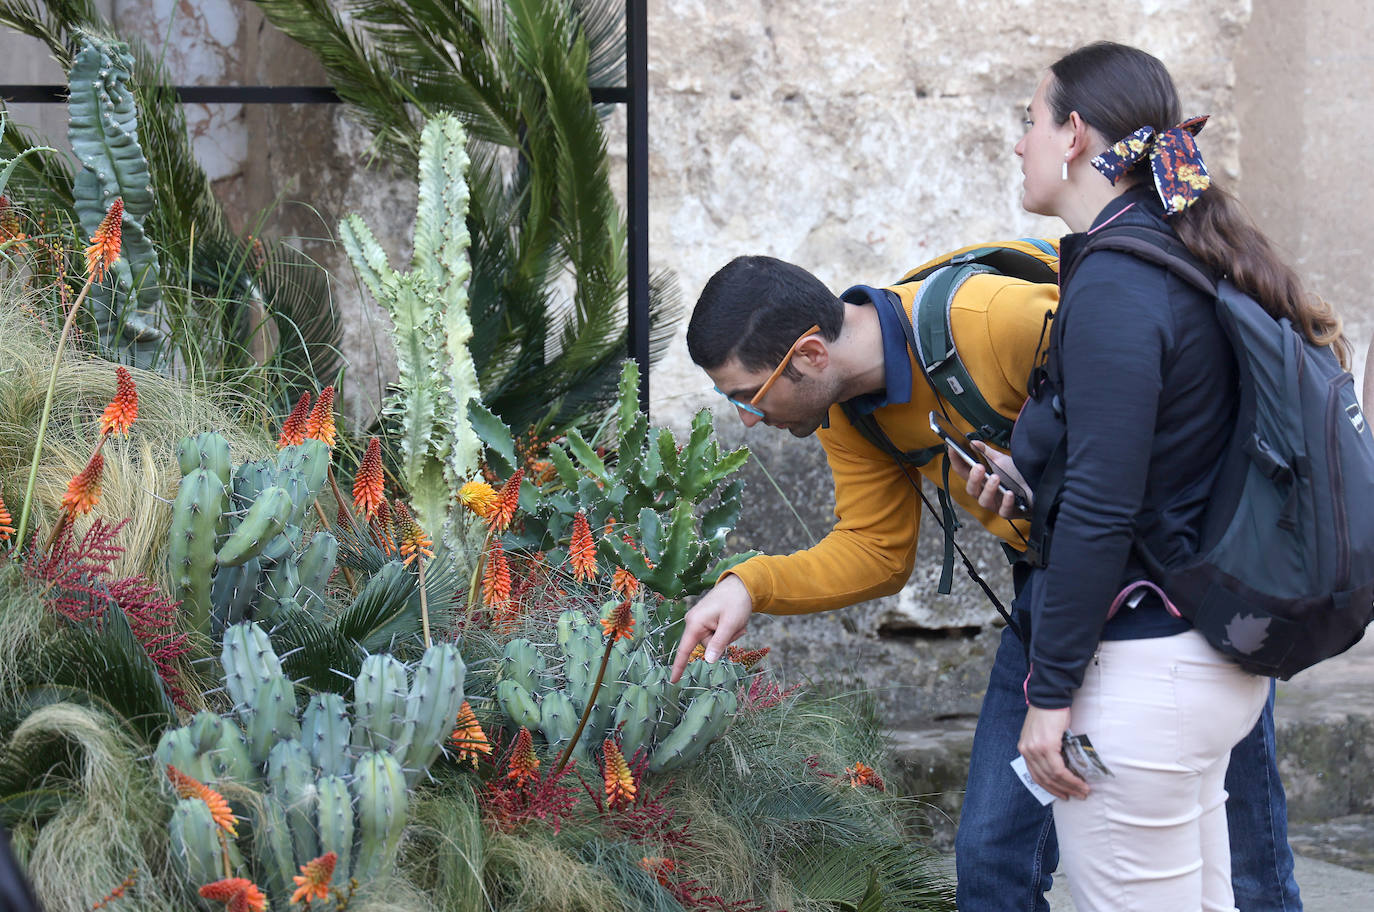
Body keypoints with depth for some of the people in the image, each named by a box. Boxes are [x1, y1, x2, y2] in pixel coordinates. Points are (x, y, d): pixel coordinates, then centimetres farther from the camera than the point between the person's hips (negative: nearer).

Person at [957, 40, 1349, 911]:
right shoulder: (1192, 266, 12)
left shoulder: (1115, 285, -17)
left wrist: (1051, 692, -16)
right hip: (1219, 661, 10)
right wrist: (1029, 473, 11)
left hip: (1142, 669, -10)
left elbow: (1102, 511, -20)